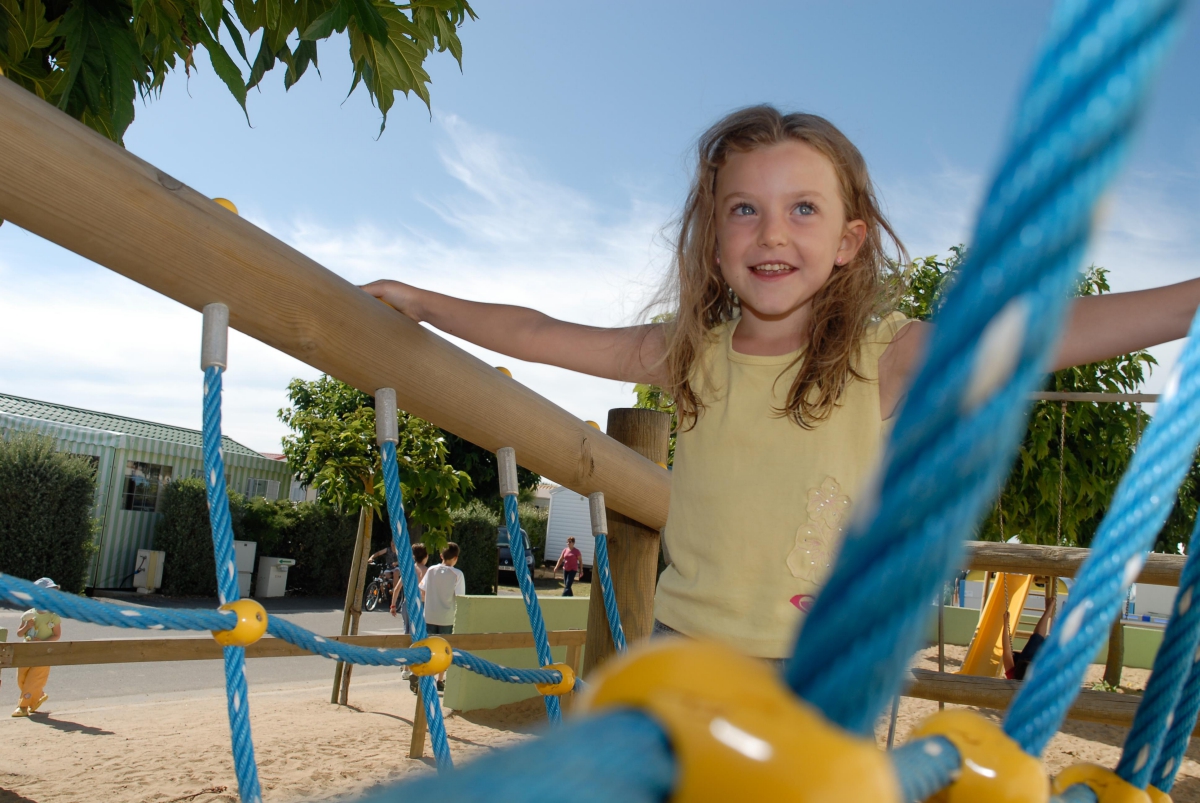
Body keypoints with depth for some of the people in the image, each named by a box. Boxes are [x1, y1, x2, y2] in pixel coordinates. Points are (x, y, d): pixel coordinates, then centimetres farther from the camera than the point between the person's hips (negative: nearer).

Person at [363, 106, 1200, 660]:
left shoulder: (887, 360, -10)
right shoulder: (690, 354, -1)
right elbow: (538, 335, 7)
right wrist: (420, 302, 10)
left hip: (816, 680, -2)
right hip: (680, 651, 3)